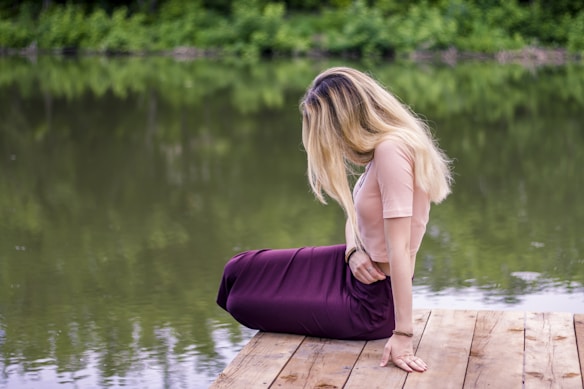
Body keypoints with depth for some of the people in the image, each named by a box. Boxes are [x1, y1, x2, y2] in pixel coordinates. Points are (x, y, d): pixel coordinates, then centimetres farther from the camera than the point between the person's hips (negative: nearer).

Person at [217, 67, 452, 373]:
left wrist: (402, 334, -30)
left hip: (373, 301, -9)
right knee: (239, 271, 7)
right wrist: (353, 252, -11)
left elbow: (399, 247, -30)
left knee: (241, 295, 1)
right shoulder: (384, 145, 5)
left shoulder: (391, 150, -25)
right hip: (362, 271, 9)